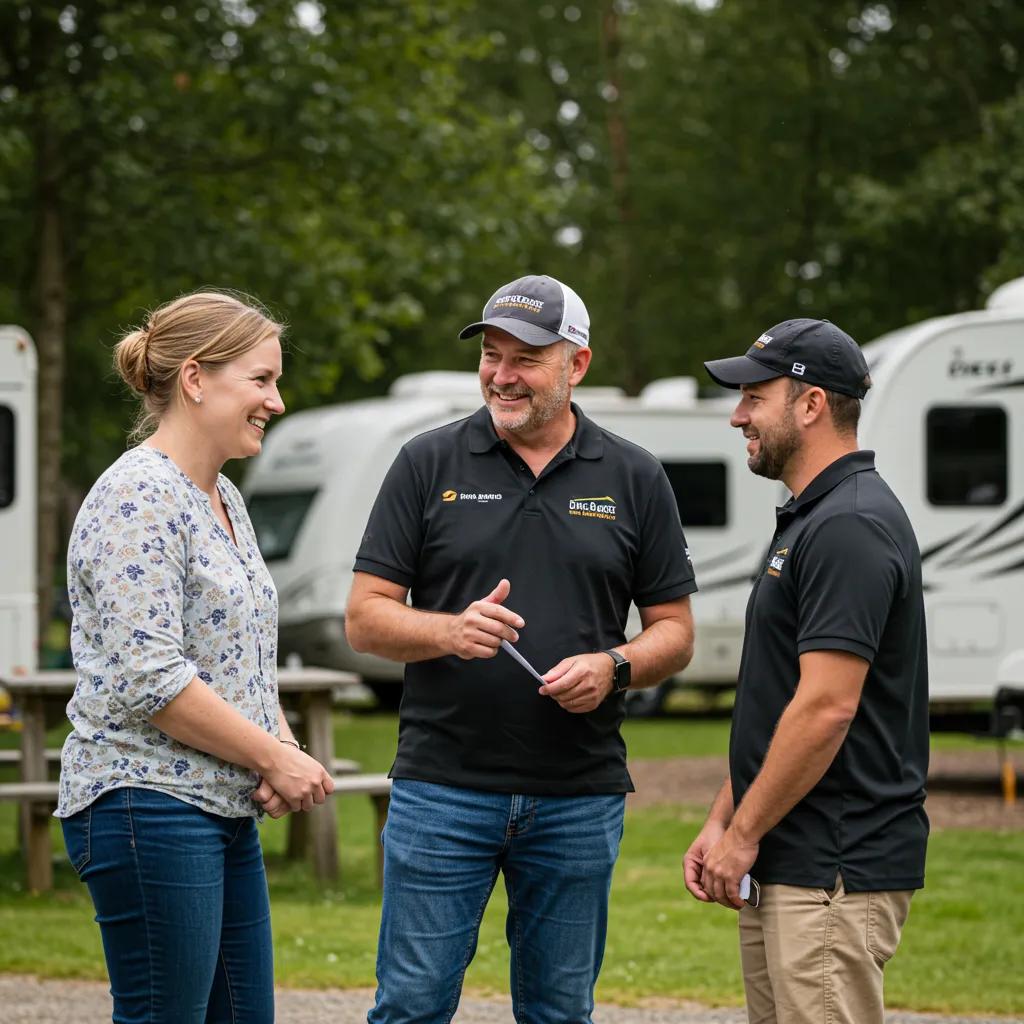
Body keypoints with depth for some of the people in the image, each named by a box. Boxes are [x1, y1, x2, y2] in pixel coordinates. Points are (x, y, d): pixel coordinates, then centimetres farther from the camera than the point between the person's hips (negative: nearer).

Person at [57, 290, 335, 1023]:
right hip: (149, 804, -10)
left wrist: (281, 748, 3)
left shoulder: (224, 498, 16)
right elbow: (148, 679, -21)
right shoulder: (139, 498, -14)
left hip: (226, 811, 10)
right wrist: (274, 758, -14)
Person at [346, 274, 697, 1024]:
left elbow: (675, 632, 8)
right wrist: (451, 631, -19)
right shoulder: (429, 464, 2)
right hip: (442, 786, -1)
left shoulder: (634, 478, 6)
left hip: (581, 795, 1)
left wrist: (613, 666, -13)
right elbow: (365, 618, 1)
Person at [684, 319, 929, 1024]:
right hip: (785, 870, 10)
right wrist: (722, 822, 16)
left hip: (836, 873, -10)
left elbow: (827, 708, -22)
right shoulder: (810, 518, 17)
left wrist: (743, 834, -15)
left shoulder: (850, 527, -17)